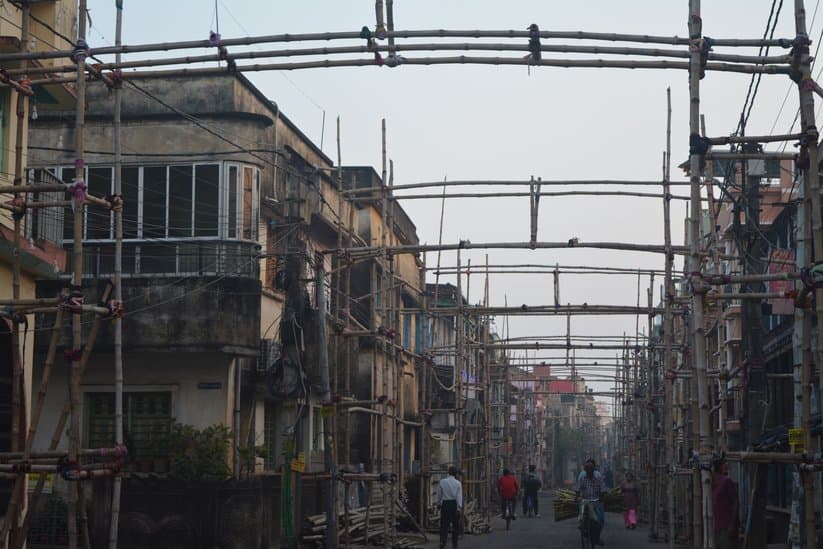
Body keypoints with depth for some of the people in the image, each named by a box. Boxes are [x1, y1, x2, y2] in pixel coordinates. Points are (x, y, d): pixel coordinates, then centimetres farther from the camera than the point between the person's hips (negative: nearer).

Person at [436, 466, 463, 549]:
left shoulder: (442, 481, 0)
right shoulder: (458, 483, -3)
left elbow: (439, 494, 6)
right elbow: (459, 496, -10)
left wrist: (438, 504, 20)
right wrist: (459, 507, -14)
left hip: (445, 504, 1)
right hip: (454, 504, -1)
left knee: (444, 524, 2)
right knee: (455, 525, 12)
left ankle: (442, 542, -18)